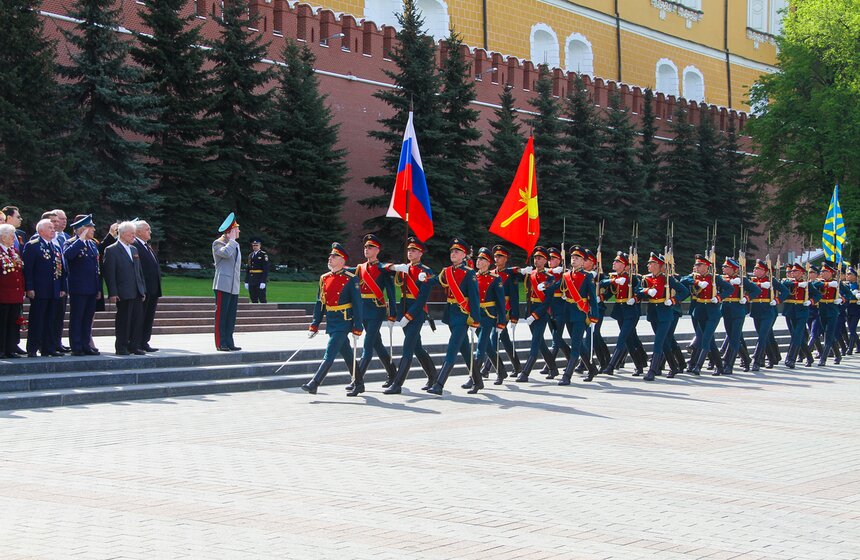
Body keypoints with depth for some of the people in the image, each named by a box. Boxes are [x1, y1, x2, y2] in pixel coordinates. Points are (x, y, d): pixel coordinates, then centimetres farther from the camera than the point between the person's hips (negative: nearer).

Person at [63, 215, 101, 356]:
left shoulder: (93, 244, 15)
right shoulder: (71, 243, -8)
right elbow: (67, 254, -32)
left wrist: (98, 288, 16)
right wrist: (81, 240, -26)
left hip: (92, 289, 7)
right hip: (78, 289, -7)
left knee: (88, 319, 11)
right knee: (76, 318, 0)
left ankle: (86, 346, 17)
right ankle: (76, 348, 3)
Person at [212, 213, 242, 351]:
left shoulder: (236, 245, 20)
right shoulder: (217, 243, -5)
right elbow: (226, 253, -27)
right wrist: (232, 239, -13)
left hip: (234, 287, 8)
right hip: (223, 286, -8)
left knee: (231, 316, 8)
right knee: (221, 315, -4)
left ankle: (229, 343, 12)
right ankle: (221, 344, -2)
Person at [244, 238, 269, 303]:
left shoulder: (264, 255, -5)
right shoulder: (250, 255, 15)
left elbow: (266, 269, -12)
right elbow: (248, 269, 17)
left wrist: (263, 282, -19)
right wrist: (246, 281, 11)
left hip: (260, 280, -6)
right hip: (251, 280, 6)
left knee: (262, 299, -6)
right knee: (253, 300, 7)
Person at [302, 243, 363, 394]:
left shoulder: (350, 279, -9)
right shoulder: (324, 278, 10)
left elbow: (357, 305, -10)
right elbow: (320, 303, 14)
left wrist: (357, 329, -13)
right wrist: (314, 326, 10)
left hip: (344, 323, -7)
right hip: (331, 323, 7)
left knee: (329, 354, -12)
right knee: (347, 355, 16)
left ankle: (314, 384, -16)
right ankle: (359, 385, 28)